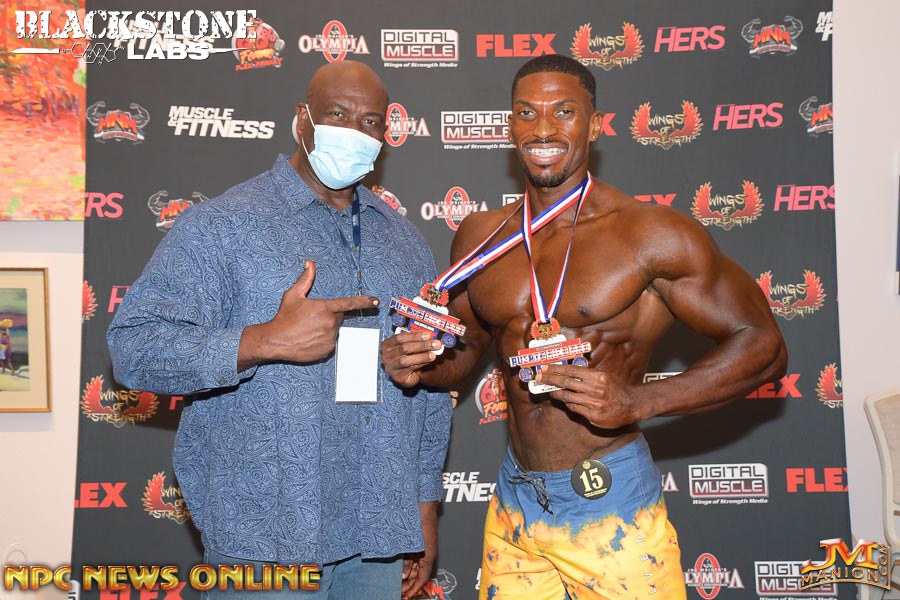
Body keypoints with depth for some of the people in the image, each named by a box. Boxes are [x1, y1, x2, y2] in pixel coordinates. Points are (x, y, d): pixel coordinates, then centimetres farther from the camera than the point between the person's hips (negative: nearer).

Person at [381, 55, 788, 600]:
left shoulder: (652, 233, -10)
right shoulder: (479, 237, 5)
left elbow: (763, 346, -8)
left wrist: (637, 402, -20)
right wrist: (417, 364, -4)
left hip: (613, 511, -4)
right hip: (513, 508, 4)